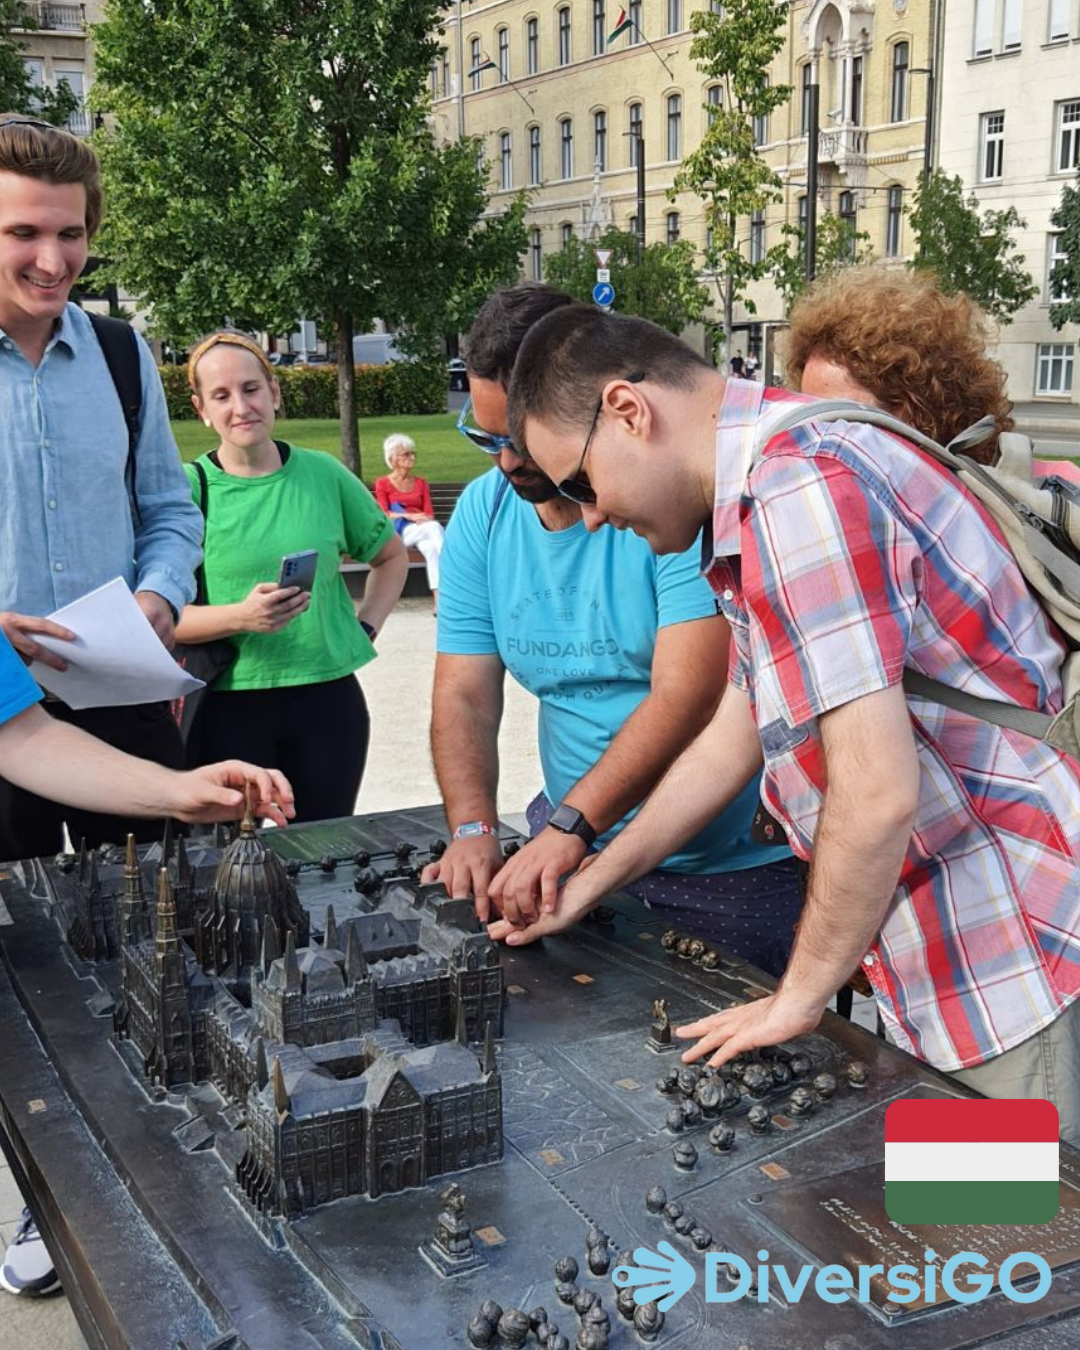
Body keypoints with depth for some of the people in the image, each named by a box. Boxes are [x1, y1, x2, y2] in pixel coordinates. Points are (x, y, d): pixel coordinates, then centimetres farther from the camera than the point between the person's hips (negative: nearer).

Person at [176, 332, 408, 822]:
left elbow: (391, 556, 20)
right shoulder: (188, 488, -4)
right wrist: (240, 616, -23)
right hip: (228, 707, -2)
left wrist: (366, 627, 8)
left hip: (328, 696, 3)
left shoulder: (322, 474, 5)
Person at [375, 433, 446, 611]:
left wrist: (424, 519, -13)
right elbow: (384, 514, 0)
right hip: (399, 530, -3)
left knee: (430, 547, -35)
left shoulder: (421, 482, 23)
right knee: (435, 528, -35)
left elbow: (429, 513, 12)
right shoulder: (383, 483, 13)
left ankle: (438, 598, -48)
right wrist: (409, 516, -16)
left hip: (423, 527, 3)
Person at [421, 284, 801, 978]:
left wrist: (570, 825, -32)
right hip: (570, 848, 5)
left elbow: (686, 694, -26)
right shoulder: (483, 512, 2)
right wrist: (474, 831, -17)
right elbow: (464, 694, -1)